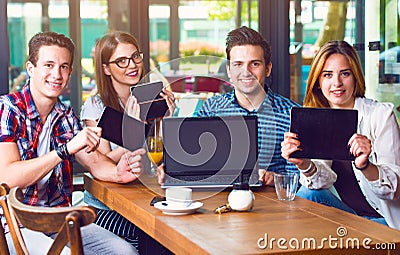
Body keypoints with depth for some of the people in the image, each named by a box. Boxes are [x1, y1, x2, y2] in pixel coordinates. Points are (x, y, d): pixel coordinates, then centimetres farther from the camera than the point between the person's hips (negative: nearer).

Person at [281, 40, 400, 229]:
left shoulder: (381, 114, -7)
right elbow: (323, 180, -9)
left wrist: (364, 165, -33)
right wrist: (304, 164, -31)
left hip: (381, 219, -3)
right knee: (308, 194, -25)